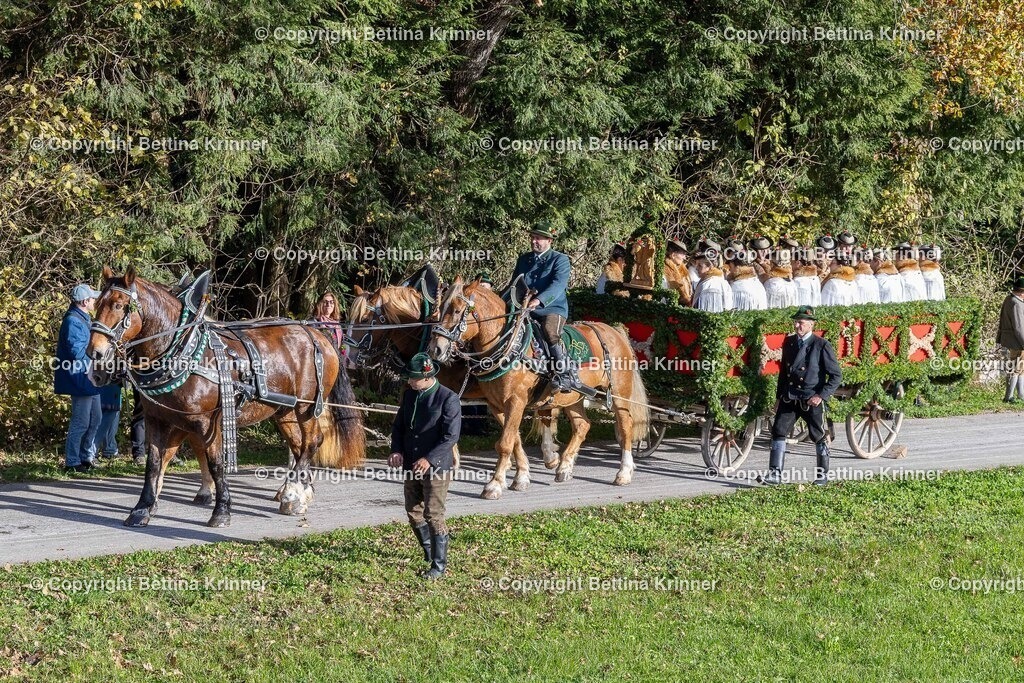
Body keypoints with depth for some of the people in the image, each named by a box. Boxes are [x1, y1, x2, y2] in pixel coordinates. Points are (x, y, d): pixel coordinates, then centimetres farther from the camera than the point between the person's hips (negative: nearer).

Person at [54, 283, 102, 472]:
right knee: (81, 422, -4)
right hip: (81, 379, -11)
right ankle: (72, 462, 4)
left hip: (89, 379, 11)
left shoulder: (83, 320, 13)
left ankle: (87, 456, 29)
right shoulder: (73, 322, -20)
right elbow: (78, 352, -25)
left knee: (95, 418, 18)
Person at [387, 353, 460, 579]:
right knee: (413, 512, 14)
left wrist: (429, 459, -26)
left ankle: (439, 565, 1)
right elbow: (398, 425, 13)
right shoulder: (409, 394, 6)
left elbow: (451, 436, -18)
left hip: (436, 466, -7)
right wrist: (397, 450, -5)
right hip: (411, 465, 7)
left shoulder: (448, 399, -14)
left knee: (434, 515, -7)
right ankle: (429, 551, 35)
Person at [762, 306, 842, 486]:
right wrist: (779, 396, 15)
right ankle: (775, 474, -7)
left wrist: (821, 396, -16)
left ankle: (823, 475, 22)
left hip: (811, 400, -4)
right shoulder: (789, 343, 8)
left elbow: (836, 375, -7)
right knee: (779, 431, -7)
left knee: (819, 437, 7)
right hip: (789, 398, 4)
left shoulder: (822, 346, -9)